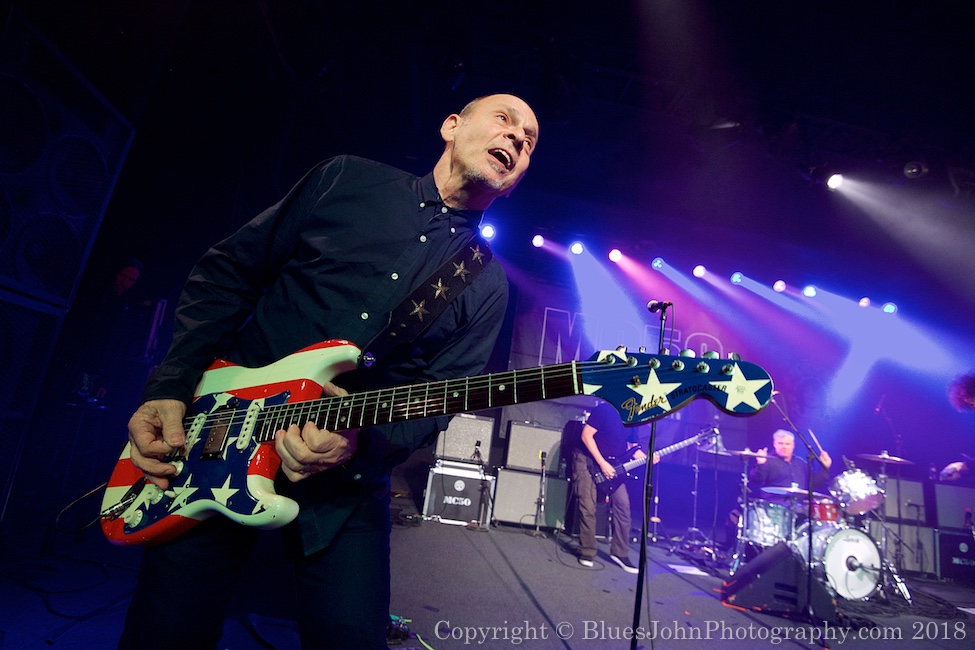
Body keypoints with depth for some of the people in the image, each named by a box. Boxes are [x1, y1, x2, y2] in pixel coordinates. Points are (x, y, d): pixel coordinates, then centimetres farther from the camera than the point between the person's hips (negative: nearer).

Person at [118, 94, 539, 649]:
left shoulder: (487, 286, 3)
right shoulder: (347, 179, 2)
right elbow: (228, 272, 4)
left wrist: (362, 441, -22)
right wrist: (173, 387, -4)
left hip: (343, 485, 1)